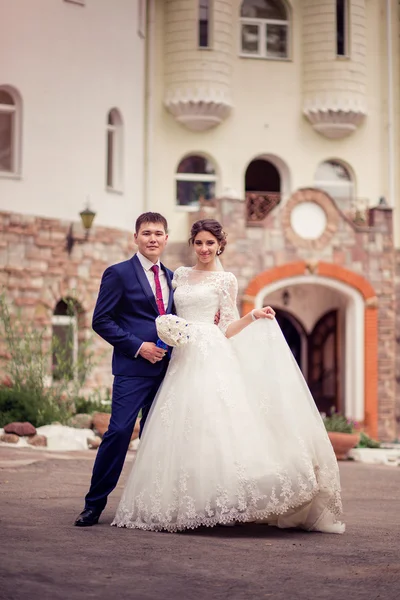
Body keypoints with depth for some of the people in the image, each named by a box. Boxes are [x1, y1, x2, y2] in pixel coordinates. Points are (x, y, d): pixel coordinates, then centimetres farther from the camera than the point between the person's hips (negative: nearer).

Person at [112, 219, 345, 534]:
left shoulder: (225, 279, 5)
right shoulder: (180, 275, 18)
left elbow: (226, 329, 4)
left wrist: (253, 315, -10)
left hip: (212, 359, -4)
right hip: (183, 360, 5)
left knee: (214, 425, -16)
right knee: (181, 432, -1)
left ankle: (222, 500, -14)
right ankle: (183, 504, 3)